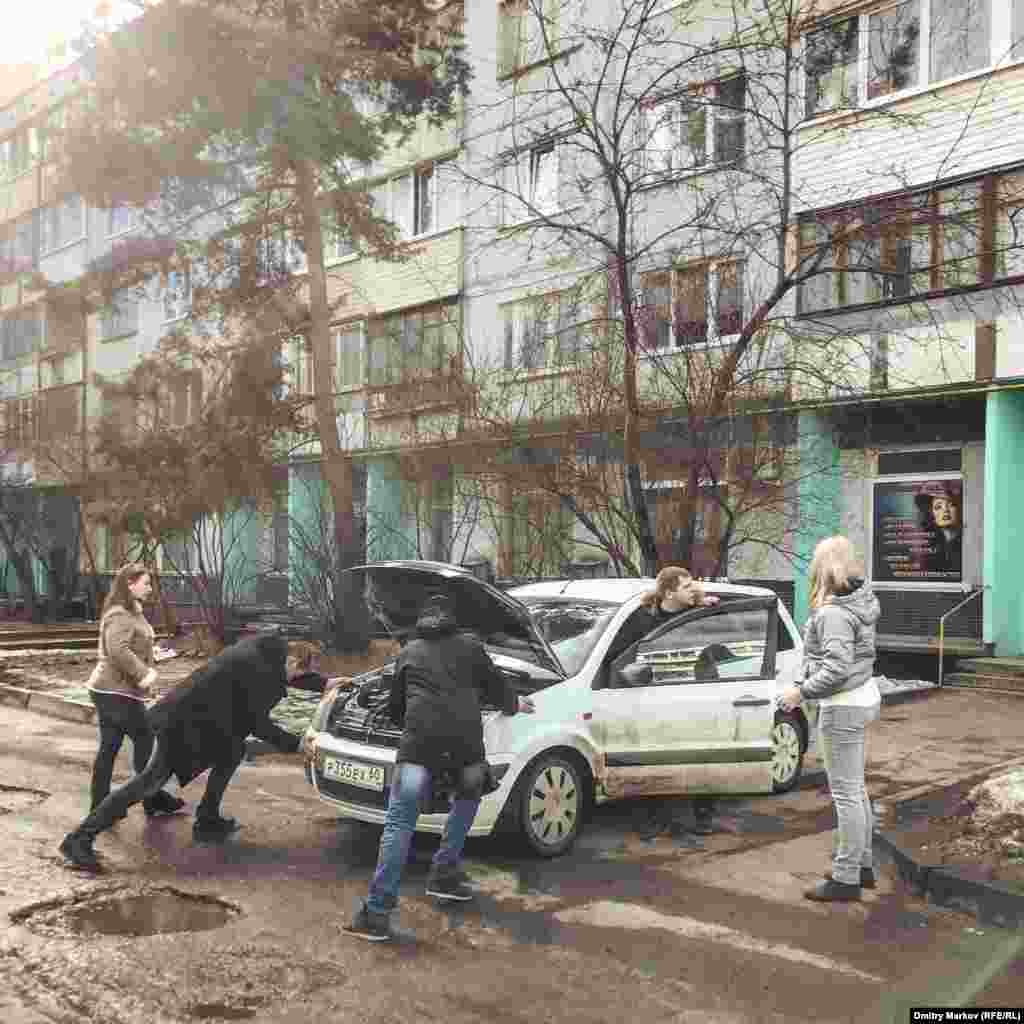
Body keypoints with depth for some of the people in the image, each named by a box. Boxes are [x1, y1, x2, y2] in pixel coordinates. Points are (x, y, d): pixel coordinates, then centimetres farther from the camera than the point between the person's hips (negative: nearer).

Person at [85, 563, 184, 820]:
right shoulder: (120, 615, -18)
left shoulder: (131, 612, 16)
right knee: (144, 739, 1)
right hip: (117, 691, -10)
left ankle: (100, 806, 16)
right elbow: (118, 649, -31)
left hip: (108, 689, 10)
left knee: (109, 746, 11)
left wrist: (147, 671, 1)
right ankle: (153, 800, 12)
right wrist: (143, 674, -27)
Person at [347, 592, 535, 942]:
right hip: (465, 740, 0)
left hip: (419, 742, 0)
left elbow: (395, 706, 33)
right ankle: (443, 875, 25)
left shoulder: (409, 652, 26)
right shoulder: (469, 646, 22)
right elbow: (496, 687, 28)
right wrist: (515, 705, 50)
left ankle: (377, 912, -8)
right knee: (467, 797, 29)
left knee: (399, 824, -1)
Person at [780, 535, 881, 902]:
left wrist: (801, 691, -17)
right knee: (855, 788, 20)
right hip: (862, 697, 10)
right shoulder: (861, 600, 5)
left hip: (843, 706, -10)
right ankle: (862, 864, 32)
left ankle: (846, 878, 8)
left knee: (845, 792, -1)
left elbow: (836, 669, -26)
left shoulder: (834, 613, -23)